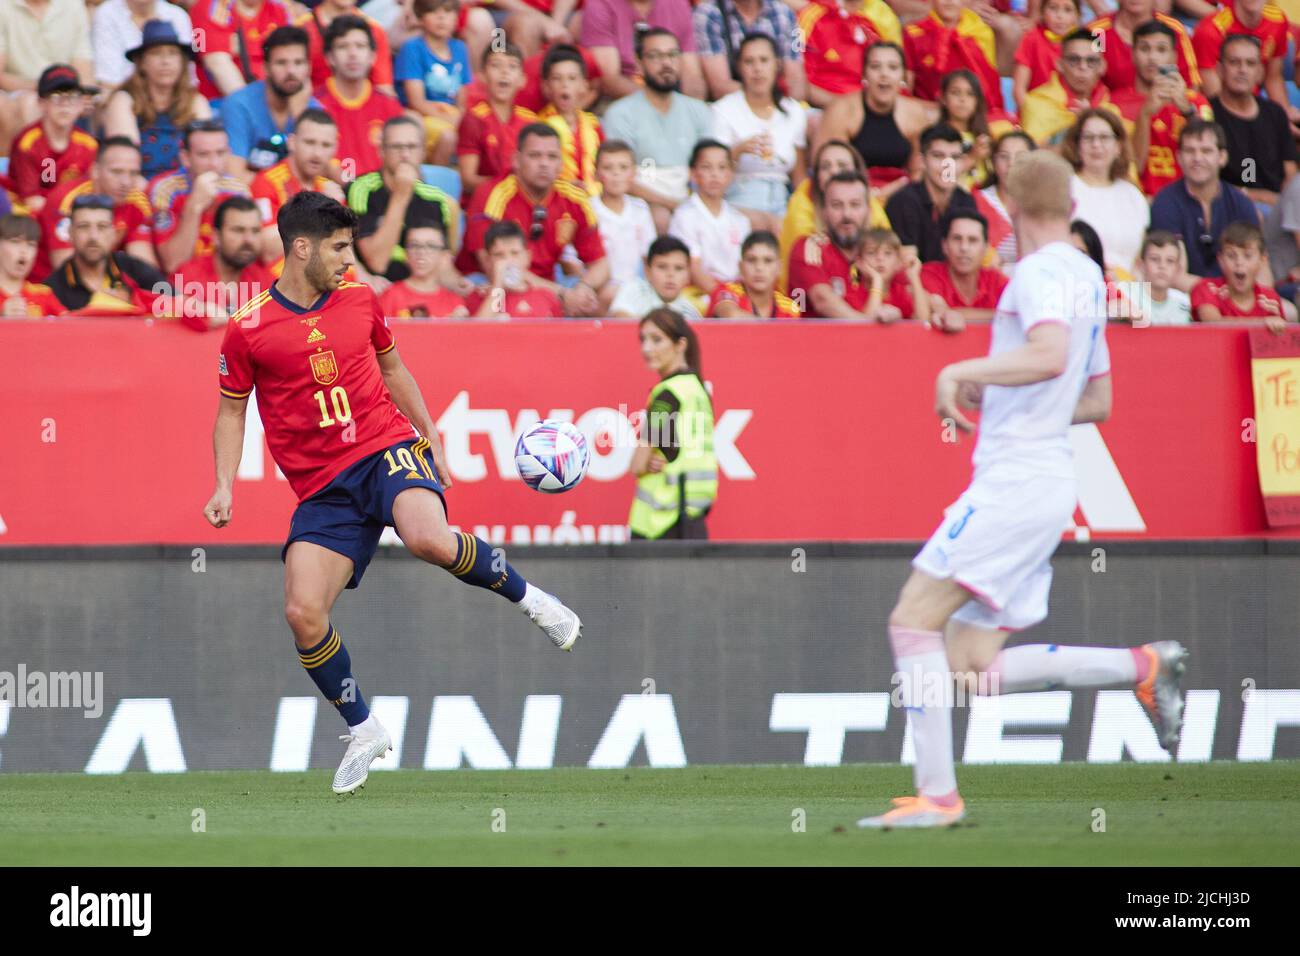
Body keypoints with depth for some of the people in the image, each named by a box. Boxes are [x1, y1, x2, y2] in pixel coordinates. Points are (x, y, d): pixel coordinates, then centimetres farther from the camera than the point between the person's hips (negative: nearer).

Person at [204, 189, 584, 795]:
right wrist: (224, 488, -4)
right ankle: (363, 732, 7)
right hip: (322, 489, 0)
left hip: (388, 449, 0)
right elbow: (231, 412, 9)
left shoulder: (360, 301, 6)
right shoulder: (248, 331, -2)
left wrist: (432, 440, 24)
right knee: (303, 615, -15)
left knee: (431, 541, -34)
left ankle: (527, 598, -5)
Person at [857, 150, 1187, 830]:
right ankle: (1143, 666, 5)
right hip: (1047, 485, 9)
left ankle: (936, 792, -14)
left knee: (914, 620, -10)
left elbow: (1050, 355, -29)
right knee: (973, 667, 6)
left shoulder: (1043, 271, -9)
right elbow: (1098, 401, 28)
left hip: (1016, 482, -9)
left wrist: (962, 373, -20)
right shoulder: (1087, 277, 21)